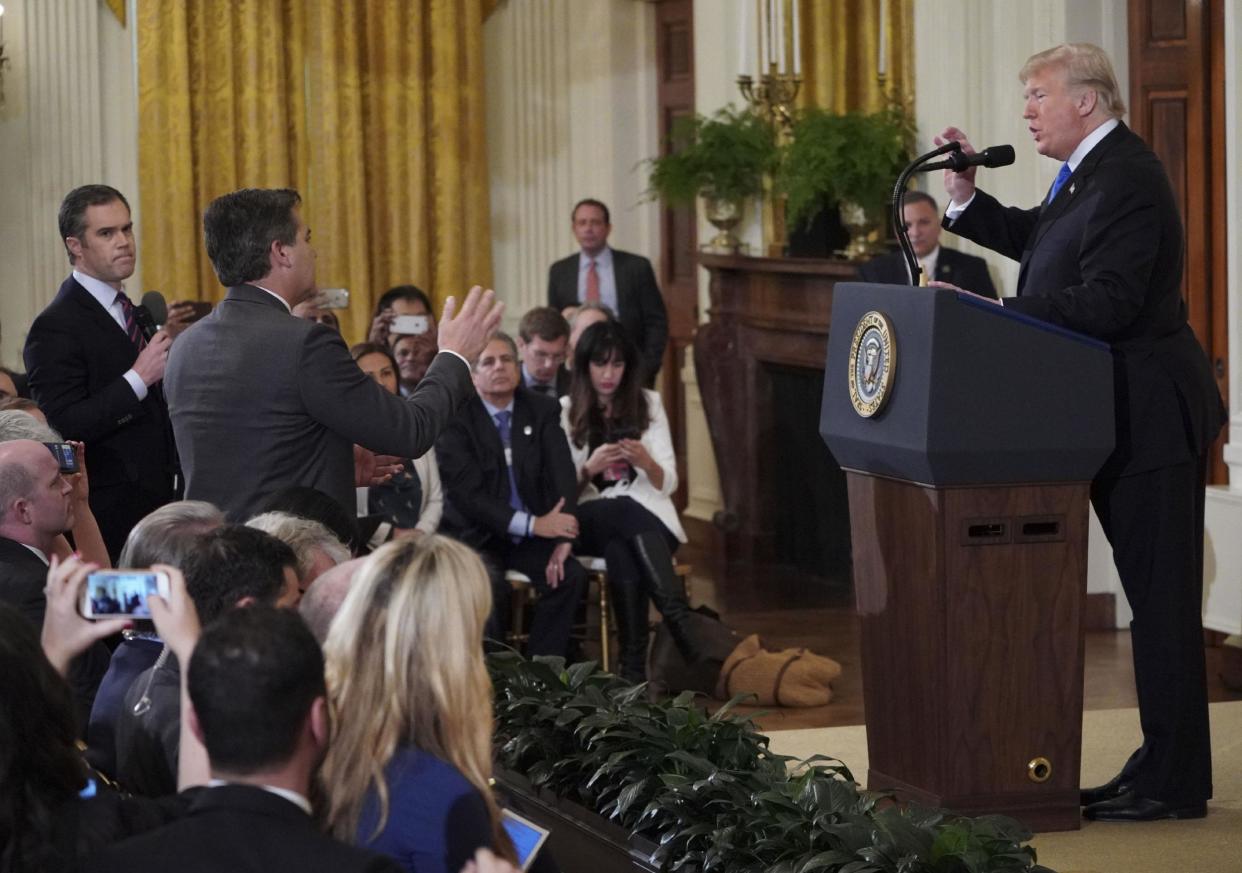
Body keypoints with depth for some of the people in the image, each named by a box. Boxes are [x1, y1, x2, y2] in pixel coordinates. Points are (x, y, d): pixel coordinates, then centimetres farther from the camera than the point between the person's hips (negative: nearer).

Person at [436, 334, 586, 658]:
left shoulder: (542, 410, 5)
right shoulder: (455, 418, -9)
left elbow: (562, 475, -3)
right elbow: (467, 494, -17)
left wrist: (562, 537, -20)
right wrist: (533, 524, -24)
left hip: (533, 535, 4)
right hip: (476, 536, -4)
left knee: (571, 576, -23)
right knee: (491, 585, -33)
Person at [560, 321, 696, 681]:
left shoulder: (648, 404, 14)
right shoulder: (566, 412, 11)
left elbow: (668, 484, 8)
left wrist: (646, 463, -13)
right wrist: (589, 469, -15)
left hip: (647, 517, 1)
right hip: (590, 521, -1)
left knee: (622, 550, -36)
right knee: (626, 510, -36)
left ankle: (634, 665, -43)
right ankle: (680, 619, -45)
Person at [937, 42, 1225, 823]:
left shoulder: (1126, 178, -19)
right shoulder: (1090, 171, 13)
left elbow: (1105, 304, -26)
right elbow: (1034, 242, 25)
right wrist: (966, 195, 12)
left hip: (1152, 418, -10)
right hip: (1121, 417, 10)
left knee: (1163, 600, -5)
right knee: (1155, 600, 13)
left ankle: (1174, 783, 0)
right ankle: (1165, 768, 19)